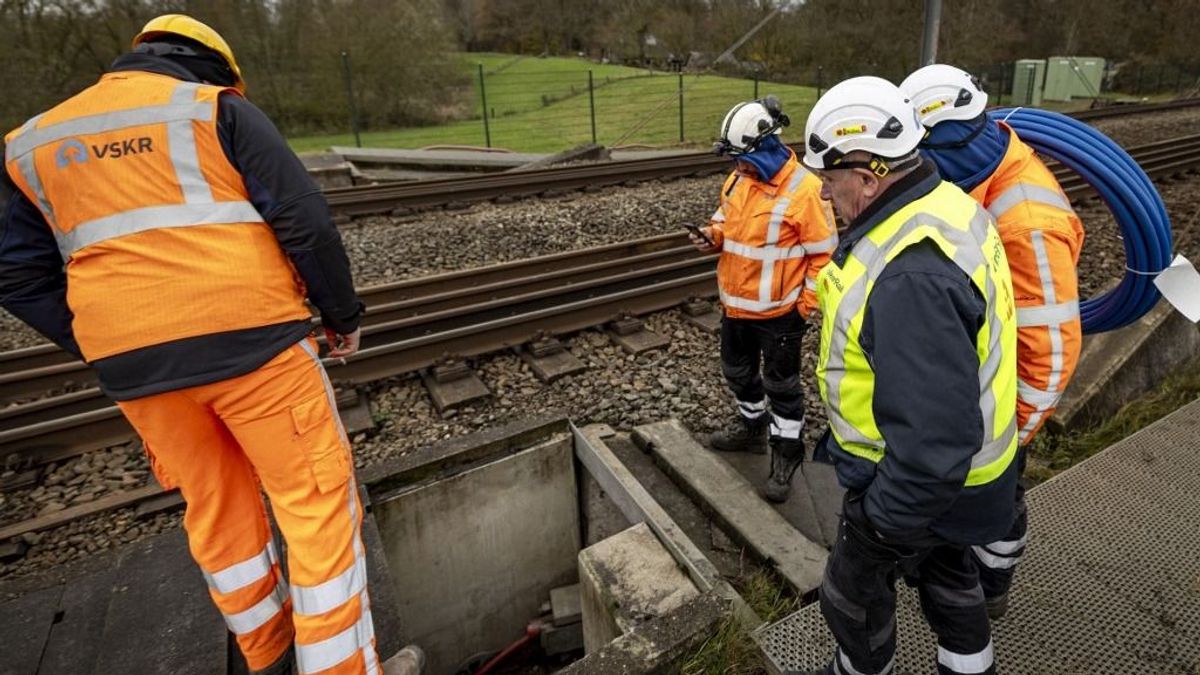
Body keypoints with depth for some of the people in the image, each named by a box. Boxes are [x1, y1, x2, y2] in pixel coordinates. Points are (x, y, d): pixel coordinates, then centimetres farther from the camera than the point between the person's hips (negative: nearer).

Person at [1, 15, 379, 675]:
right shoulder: (216, 108, 3)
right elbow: (305, 221, -7)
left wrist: (111, 349, 20)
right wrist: (343, 312, 3)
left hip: (134, 367, 6)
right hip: (248, 340, -5)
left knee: (214, 509, 20)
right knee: (317, 499, 4)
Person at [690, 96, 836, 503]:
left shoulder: (803, 189, -19)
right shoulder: (738, 179, 2)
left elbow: (823, 252, -14)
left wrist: (806, 303, -14)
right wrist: (713, 235, -6)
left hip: (778, 311, -7)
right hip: (735, 303, 7)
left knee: (780, 383, 7)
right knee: (738, 371, 22)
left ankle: (786, 452, 25)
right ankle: (753, 427, 45)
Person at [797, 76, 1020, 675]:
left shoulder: (910, 277, -37)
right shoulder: (945, 204, -3)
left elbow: (935, 440, -35)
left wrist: (881, 518, -21)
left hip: (916, 483, -9)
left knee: (851, 595, 17)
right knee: (942, 568, 32)